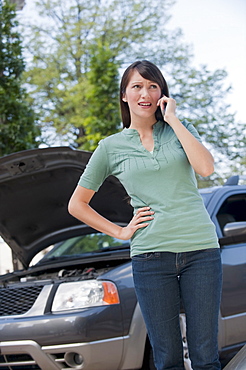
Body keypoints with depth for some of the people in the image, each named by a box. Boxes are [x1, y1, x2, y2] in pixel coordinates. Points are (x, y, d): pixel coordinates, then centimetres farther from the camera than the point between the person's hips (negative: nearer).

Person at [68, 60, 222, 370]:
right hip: (150, 255, 0)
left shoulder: (181, 130, 11)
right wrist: (120, 231, 4)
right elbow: (76, 205, 13)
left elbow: (206, 167, -10)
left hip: (201, 249, 1)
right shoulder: (111, 147, 9)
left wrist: (172, 118, -5)